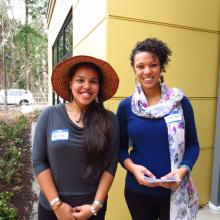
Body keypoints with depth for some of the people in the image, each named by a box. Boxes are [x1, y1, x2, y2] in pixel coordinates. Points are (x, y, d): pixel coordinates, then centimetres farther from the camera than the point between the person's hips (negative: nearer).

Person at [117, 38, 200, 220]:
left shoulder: (180, 102, -5)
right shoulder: (126, 106, -4)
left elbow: (193, 145, 0)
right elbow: (121, 147, 2)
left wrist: (183, 170, -16)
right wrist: (132, 167, -16)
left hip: (175, 191, 0)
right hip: (137, 190, 1)